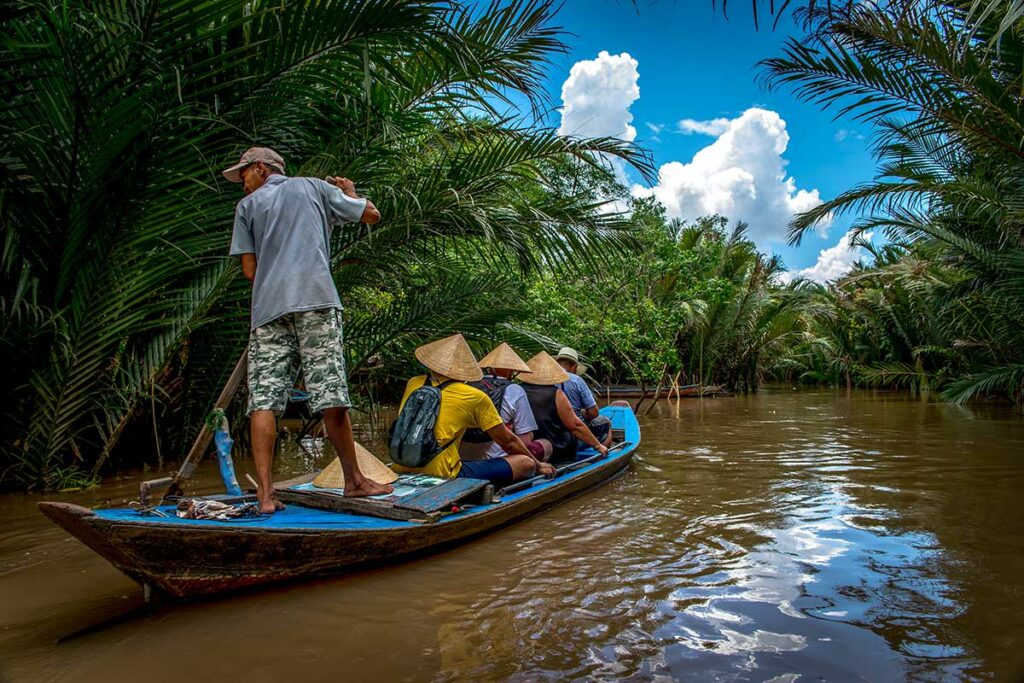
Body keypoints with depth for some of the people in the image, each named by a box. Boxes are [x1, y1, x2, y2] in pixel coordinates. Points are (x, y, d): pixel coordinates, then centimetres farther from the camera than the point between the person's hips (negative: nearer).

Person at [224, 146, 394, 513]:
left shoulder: (247, 206, 19)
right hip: (316, 300, -1)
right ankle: (354, 480, 10)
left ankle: (265, 493, -5)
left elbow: (250, 270, 11)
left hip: (268, 307, 1)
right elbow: (372, 214, 22)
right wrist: (349, 191, 40)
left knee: (263, 400, -1)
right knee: (331, 397, -1)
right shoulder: (315, 187, 20)